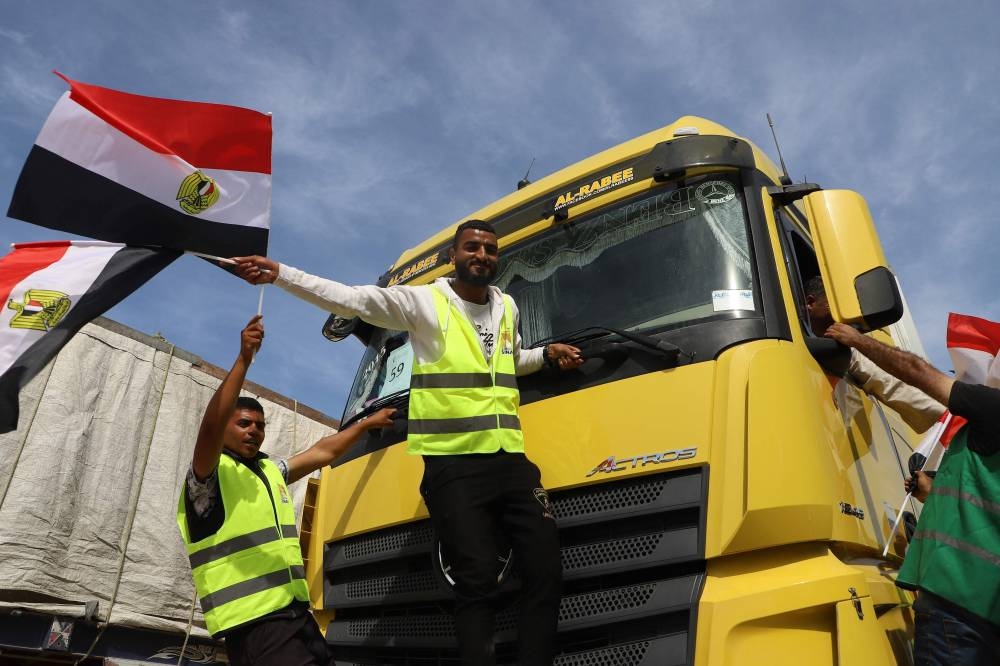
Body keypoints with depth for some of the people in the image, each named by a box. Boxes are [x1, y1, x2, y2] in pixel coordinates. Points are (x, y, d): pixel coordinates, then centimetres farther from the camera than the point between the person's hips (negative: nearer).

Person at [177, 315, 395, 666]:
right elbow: (210, 426, -24)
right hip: (253, 620, -8)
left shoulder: (270, 472, 18)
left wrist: (367, 423, 35)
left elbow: (321, 452, 29)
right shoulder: (209, 476, -5)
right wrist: (244, 359, -31)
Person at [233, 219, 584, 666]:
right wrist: (280, 274, -16)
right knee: (477, 582, -7)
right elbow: (351, 299, -9)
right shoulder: (423, 301, 0)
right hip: (454, 467, -5)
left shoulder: (507, 307, 17)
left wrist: (548, 355, 18)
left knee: (545, 573, 2)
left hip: (511, 462, 6)